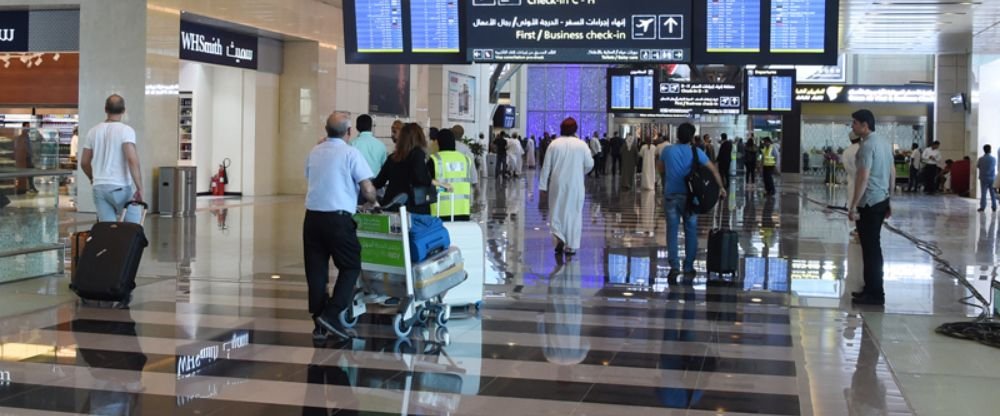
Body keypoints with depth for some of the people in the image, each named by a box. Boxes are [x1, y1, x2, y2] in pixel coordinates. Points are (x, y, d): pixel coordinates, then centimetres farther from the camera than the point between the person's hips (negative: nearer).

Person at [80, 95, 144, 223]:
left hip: (99, 188, 5)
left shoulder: (93, 131, 9)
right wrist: (139, 188, -19)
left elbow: (84, 162, 13)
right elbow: (132, 159, -20)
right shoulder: (126, 130, -8)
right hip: (120, 187, -5)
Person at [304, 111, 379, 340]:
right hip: (338, 218, -5)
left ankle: (320, 325, 10)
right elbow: (368, 190, -9)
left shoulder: (314, 152, 11)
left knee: (316, 270, 8)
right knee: (350, 267, 7)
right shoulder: (351, 153, -6)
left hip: (312, 216, 5)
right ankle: (331, 314, -6)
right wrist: (372, 201, 11)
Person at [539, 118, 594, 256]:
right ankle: (571, 246, 8)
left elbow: (546, 166, -3)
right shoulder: (581, 145, -5)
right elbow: (589, 164, 0)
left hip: (557, 184, 0)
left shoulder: (554, 144, -4)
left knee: (557, 211, 12)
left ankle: (559, 237, -8)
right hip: (575, 184, 0)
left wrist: (543, 186, 3)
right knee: (573, 213, 8)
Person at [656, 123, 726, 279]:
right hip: (688, 196, -1)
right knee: (691, 231, 8)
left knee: (672, 231, 4)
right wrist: (720, 187, 8)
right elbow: (713, 170, -2)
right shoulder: (696, 152, -4)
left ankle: (674, 266, -5)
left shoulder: (667, 150, 0)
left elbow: (659, 168, 15)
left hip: (671, 195, 1)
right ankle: (688, 268, 9)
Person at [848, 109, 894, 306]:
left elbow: (863, 178, -22)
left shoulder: (867, 145, -17)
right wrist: (889, 200, 23)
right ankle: (871, 289, 23)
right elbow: (892, 173, 17)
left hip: (869, 203, -10)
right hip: (881, 200, 10)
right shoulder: (884, 142, 13)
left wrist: (853, 205, -21)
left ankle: (875, 294, -1)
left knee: (870, 248, -5)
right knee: (873, 246, 16)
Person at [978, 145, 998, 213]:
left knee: (983, 193, 1)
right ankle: (994, 207, 10)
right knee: (993, 194, 9)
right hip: (992, 178, 2)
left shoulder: (981, 159, -10)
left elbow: (978, 166, 5)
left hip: (984, 178, -2)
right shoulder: (994, 159, -4)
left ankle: (982, 207, -1)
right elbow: (995, 166, 11)